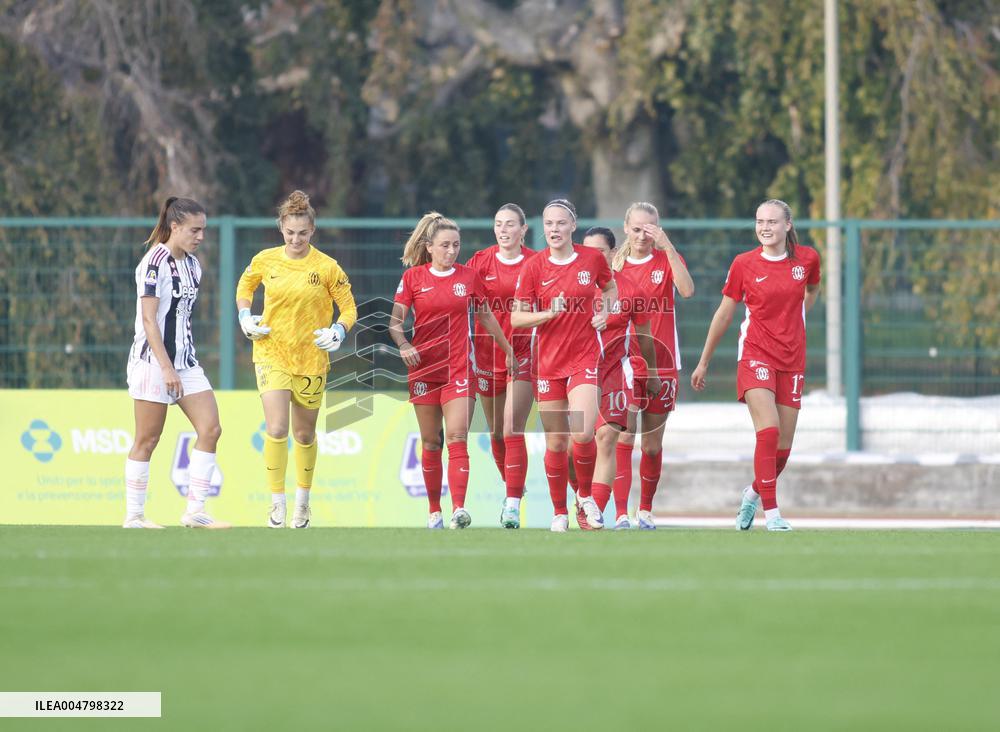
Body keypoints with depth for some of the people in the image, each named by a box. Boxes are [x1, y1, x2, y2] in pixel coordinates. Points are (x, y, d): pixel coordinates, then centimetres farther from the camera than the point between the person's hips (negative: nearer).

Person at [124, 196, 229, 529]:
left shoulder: (192, 265, 12)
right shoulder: (155, 263, -13)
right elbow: (148, 319, -16)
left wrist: (180, 362, 18)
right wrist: (167, 368, -20)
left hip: (184, 360, 8)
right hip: (153, 361, -8)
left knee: (210, 429, -2)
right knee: (147, 439, -2)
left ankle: (195, 511, 1)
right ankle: (133, 516, 6)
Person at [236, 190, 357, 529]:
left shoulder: (327, 267, -8)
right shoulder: (265, 260, -3)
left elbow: (348, 308, 1)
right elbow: (245, 285, 18)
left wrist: (338, 332, -18)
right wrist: (245, 317, 2)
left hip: (311, 358, 0)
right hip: (272, 352, 0)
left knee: (304, 434, 12)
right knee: (276, 430, -16)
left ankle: (302, 501, 32)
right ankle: (277, 502, -6)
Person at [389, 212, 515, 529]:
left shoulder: (469, 277, 5)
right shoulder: (413, 277, 2)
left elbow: (485, 317, 17)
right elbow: (395, 321, 2)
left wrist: (508, 351, 21)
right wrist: (403, 344, -18)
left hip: (460, 368, -1)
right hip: (423, 367, 1)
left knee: (457, 437, -14)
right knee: (430, 441, 6)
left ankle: (459, 509, -24)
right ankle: (434, 511, 15)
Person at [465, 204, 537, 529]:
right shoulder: (481, 261, 4)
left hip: (523, 354, -3)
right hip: (488, 353, 3)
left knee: (512, 431, -14)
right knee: (496, 432, 12)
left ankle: (513, 506, -15)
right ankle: (512, 488, 35)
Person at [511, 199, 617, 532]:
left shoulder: (592, 258, -1)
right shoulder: (534, 267, -3)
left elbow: (610, 287, 20)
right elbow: (516, 318, -2)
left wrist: (605, 309, 1)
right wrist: (550, 313, -18)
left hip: (585, 358, -1)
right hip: (549, 362, 1)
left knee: (583, 434, -17)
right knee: (555, 441, 4)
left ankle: (586, 495, 9)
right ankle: (559, 512, 19)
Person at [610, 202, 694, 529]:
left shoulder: (666, 259, 2)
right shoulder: (615, 264, 6)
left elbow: (687, 290, -19)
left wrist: (668, 246, -24)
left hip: (661, 364, 0)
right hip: (624, 363, 0)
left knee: (652, 445, 8)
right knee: (623, 438, -13)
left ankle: (645, 509, 24)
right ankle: (621, 513, -17)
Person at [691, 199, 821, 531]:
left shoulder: (807, 258, 2)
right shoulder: (744, 264, -3)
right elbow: (723, 314, 6)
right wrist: (704, 362, 10)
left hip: (792, 359, 3)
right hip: (756, 355, -3)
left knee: (783, 447, 4)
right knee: (768, 430, -22)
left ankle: (754, 492, 33)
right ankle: (771, 513, -19)